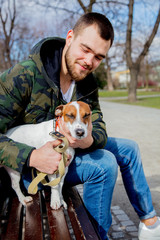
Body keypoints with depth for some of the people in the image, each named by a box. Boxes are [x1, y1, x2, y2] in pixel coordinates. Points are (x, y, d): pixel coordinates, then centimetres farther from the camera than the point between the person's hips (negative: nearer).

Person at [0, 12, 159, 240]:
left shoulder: (87, 82, -5)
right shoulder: (24, 76, -27)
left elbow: (98, 125, -11)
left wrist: (89, 140, -36)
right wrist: (31, 157, -41)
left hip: (69, 149, 8)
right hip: (28, 164, -7)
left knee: (128, 148, 9)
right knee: (104, 163, -27)